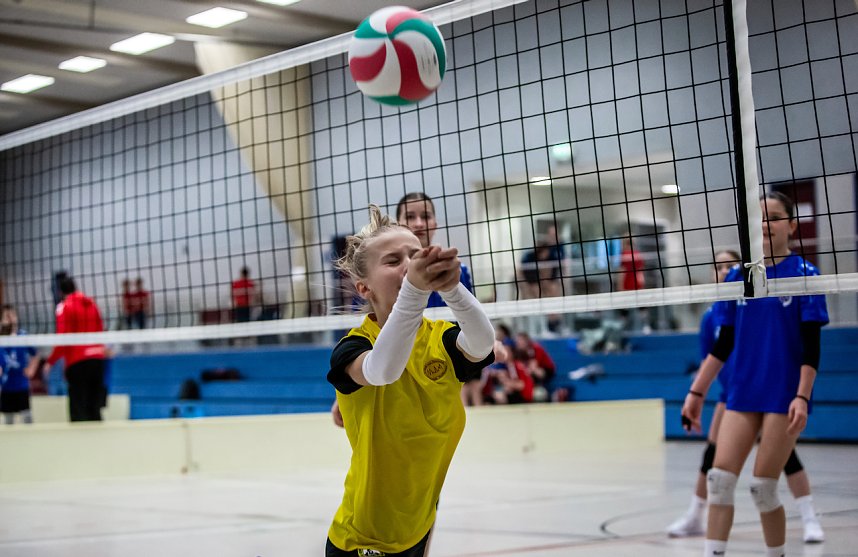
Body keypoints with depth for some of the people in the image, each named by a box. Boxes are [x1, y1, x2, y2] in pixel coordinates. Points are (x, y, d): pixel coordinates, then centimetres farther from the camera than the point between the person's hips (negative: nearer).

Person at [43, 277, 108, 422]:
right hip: (97, 358, 5)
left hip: (77, 361, -5)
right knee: (94, 406, 12)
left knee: (78, 406, -4)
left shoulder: (64, 307, -6)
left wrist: (50, 361, -3)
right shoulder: (91, 304, 10)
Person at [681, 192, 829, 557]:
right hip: (743, 394, 4)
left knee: (763, 488, -3)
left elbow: (811, 346, -8)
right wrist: (696, 392, 8)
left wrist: (802, 397, -17)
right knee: (720, 479, -5)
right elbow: (723, 344, 11)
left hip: (784, 397, -4)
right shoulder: (737, 277, 7)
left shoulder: (804, 274, -5)